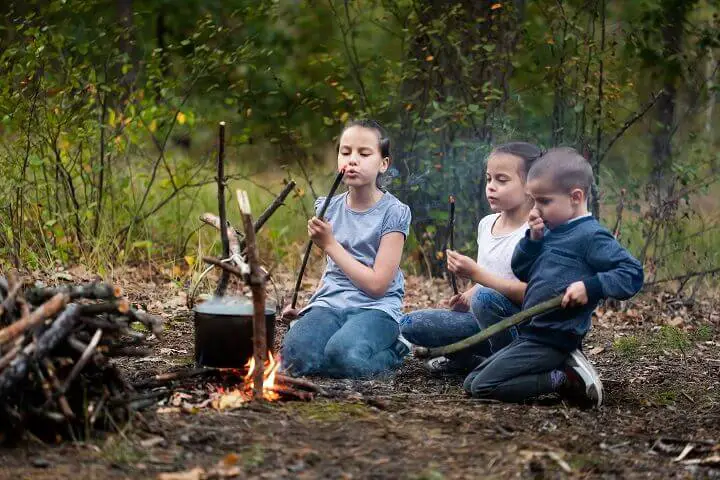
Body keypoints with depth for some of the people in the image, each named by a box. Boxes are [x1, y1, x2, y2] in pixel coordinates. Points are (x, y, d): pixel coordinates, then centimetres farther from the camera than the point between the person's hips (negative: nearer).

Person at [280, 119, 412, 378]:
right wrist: (305, 307, 9)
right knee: (296, 356, -29)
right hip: (330, 305, 3)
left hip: (375, 307, -3)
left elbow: (377, 284, -11)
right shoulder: (330, 209, 11)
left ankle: (392, 352, -2)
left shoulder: (393, 213, -5)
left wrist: (329, 244, -10)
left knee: (343, 356, -34)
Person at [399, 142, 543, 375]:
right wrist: (467, 297, 5)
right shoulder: (486, 224, 9)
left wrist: (475, 273, -27)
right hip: (484, 322, 7)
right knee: (410, 324, -9)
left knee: (485, 297, -37)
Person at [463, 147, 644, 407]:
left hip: (553, 340, -10)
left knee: (483, 387, -17)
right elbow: (520, 271, 19)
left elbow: (632, 274, -17)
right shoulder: (551, 231, 13)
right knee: (471, 383, 11)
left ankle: (566, 378, -9)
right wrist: (533, 239, 2)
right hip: (529, 336, 10)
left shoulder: (591, 236, -13)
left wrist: (589, 286, -28)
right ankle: (563, 369, 4)